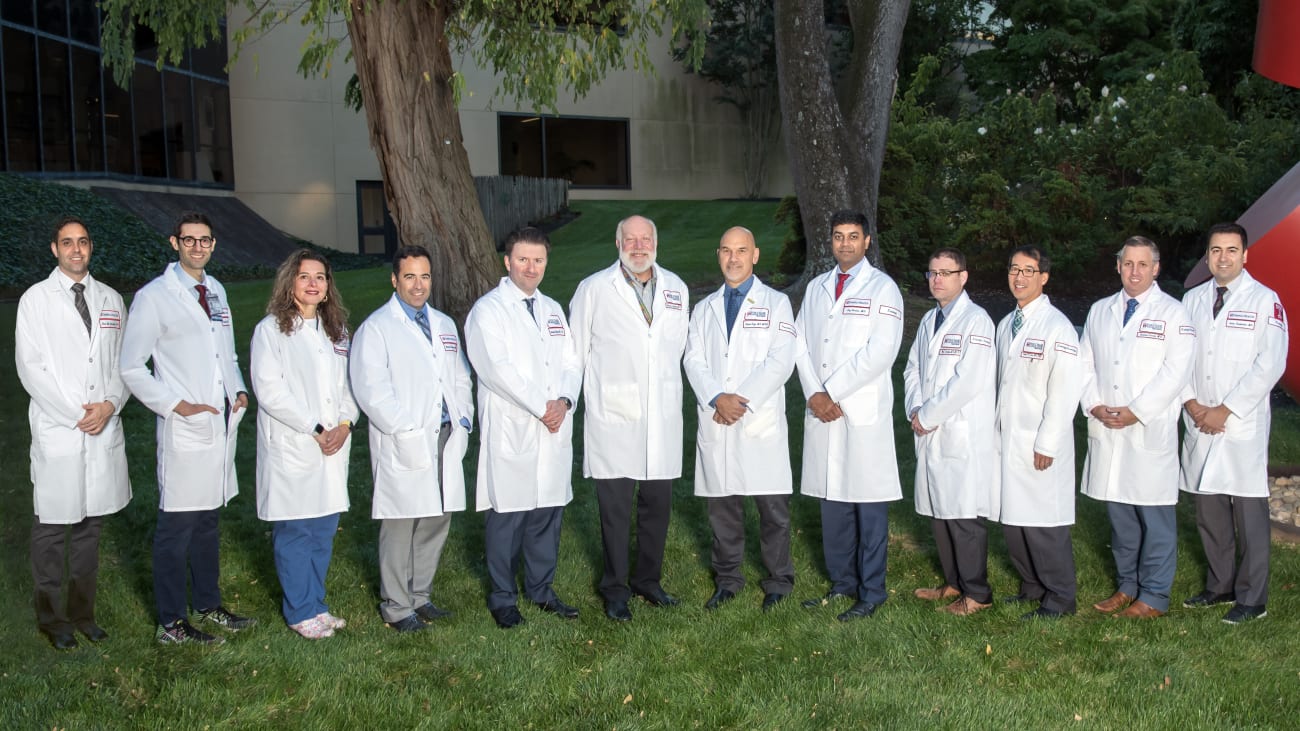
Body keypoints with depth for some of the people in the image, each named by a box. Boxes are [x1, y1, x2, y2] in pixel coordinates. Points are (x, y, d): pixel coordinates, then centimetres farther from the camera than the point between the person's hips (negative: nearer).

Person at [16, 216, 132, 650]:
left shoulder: (110, 300, 11)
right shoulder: (36, 299, -1)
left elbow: (125, 362, 10)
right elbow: (30, 367, -7)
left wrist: (109, 405, -7)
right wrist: (75, 415, -12)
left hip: (104, 431, 4)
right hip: (56, 432, -4)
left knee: (90, 525, 12)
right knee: (52, 529, 3)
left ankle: (82, 613, 24)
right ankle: (52, 618, 17)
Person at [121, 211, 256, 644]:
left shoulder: (216, 291, 14)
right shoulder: (154, 297, -7)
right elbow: (132, 367, -7)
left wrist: (240, 390, 6)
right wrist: (177, 405, -14)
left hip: (222, 422, 7)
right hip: (185, 428, -7)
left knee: (207, 520, 17)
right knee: (177, 525, -3)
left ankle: (208, 606, 28)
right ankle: (171, 622, 7)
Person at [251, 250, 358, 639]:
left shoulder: (336, 329, 16)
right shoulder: (270, 329, -3)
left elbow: (348, 383, 14)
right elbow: (269, 389, -11)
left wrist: (344, 423, -4)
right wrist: (315, 428, -13)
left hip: (334, 445, 6)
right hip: (291, 447, -5)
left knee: (324, 530, 10)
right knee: (295, 533, 0)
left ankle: (316, 605, 22)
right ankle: (301, 613, 11)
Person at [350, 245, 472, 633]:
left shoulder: (444, 325, 18)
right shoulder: (376, 328, -3)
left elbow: (461, 380, 20)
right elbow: (371, 390, -12)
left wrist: (462, 422, 6)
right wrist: (408, 432, -16)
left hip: (446, 440, 6)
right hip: (403, 447, -6)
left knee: (436, 523, 11)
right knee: (399, 528, -1)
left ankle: (420, 596, 26)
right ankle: (396, 606, 11)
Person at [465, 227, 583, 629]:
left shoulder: (553, 309, 18)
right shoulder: (488, 310, -4)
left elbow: (572, 361, 13)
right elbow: (497, 368, -15)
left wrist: (564, 401, -7)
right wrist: (541, 407, -14)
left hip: (553, 430, 6)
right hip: (511, 432, -6)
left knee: (548, 511, 11)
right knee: (507, 516, -1)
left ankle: (541, 588, 25)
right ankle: (502, 597, 13)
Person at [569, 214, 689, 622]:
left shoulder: (675, 288, 10)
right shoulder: (594, 290, -1)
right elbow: (574, 352, 4)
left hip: (663, 418, 4)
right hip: (613, 418, -3)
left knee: (657, 504, 10)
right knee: (615, 508, 1)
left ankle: (648, 580, 26)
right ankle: (615, 590, 15)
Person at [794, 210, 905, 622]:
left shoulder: (882, 288, -2)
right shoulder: (816, 288, 16)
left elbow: (880, 352, -13)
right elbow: (801, 342, 11)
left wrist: (833, 392, -13)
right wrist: (814, 394, -4)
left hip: (864, 413, -5)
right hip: (821, 411, 5)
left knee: (869, 505, -2)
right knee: (831, 499, 10)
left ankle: (871, 593, 7)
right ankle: (842, 583, 22)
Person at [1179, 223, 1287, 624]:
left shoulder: (1265, 300, -3)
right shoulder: (1192, 300, 11)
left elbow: (1270, 364, -10)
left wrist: (1224, 410, -12)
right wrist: (1192, 404, -4)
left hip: (1243, 426, -4)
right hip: (1199, 424, 5)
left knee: (1249, 514, -1)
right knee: (1208, 510, 11)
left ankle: (1251, 598, 9)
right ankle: (1220, 586, 25)